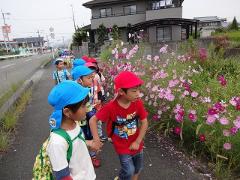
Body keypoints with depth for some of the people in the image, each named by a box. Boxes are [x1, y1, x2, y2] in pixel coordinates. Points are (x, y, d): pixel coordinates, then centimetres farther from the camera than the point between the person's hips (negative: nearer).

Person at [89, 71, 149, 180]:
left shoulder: (138, 103, -18)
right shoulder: (111, 107, -27)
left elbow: (144, 123, -8)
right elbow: (93, 120, -17)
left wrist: (138, 142, -11)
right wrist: (96, 139, -18)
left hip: (136, 143, 4)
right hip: (122, 145, -3)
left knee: (138, 168, 21)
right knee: (129, 171, -1)